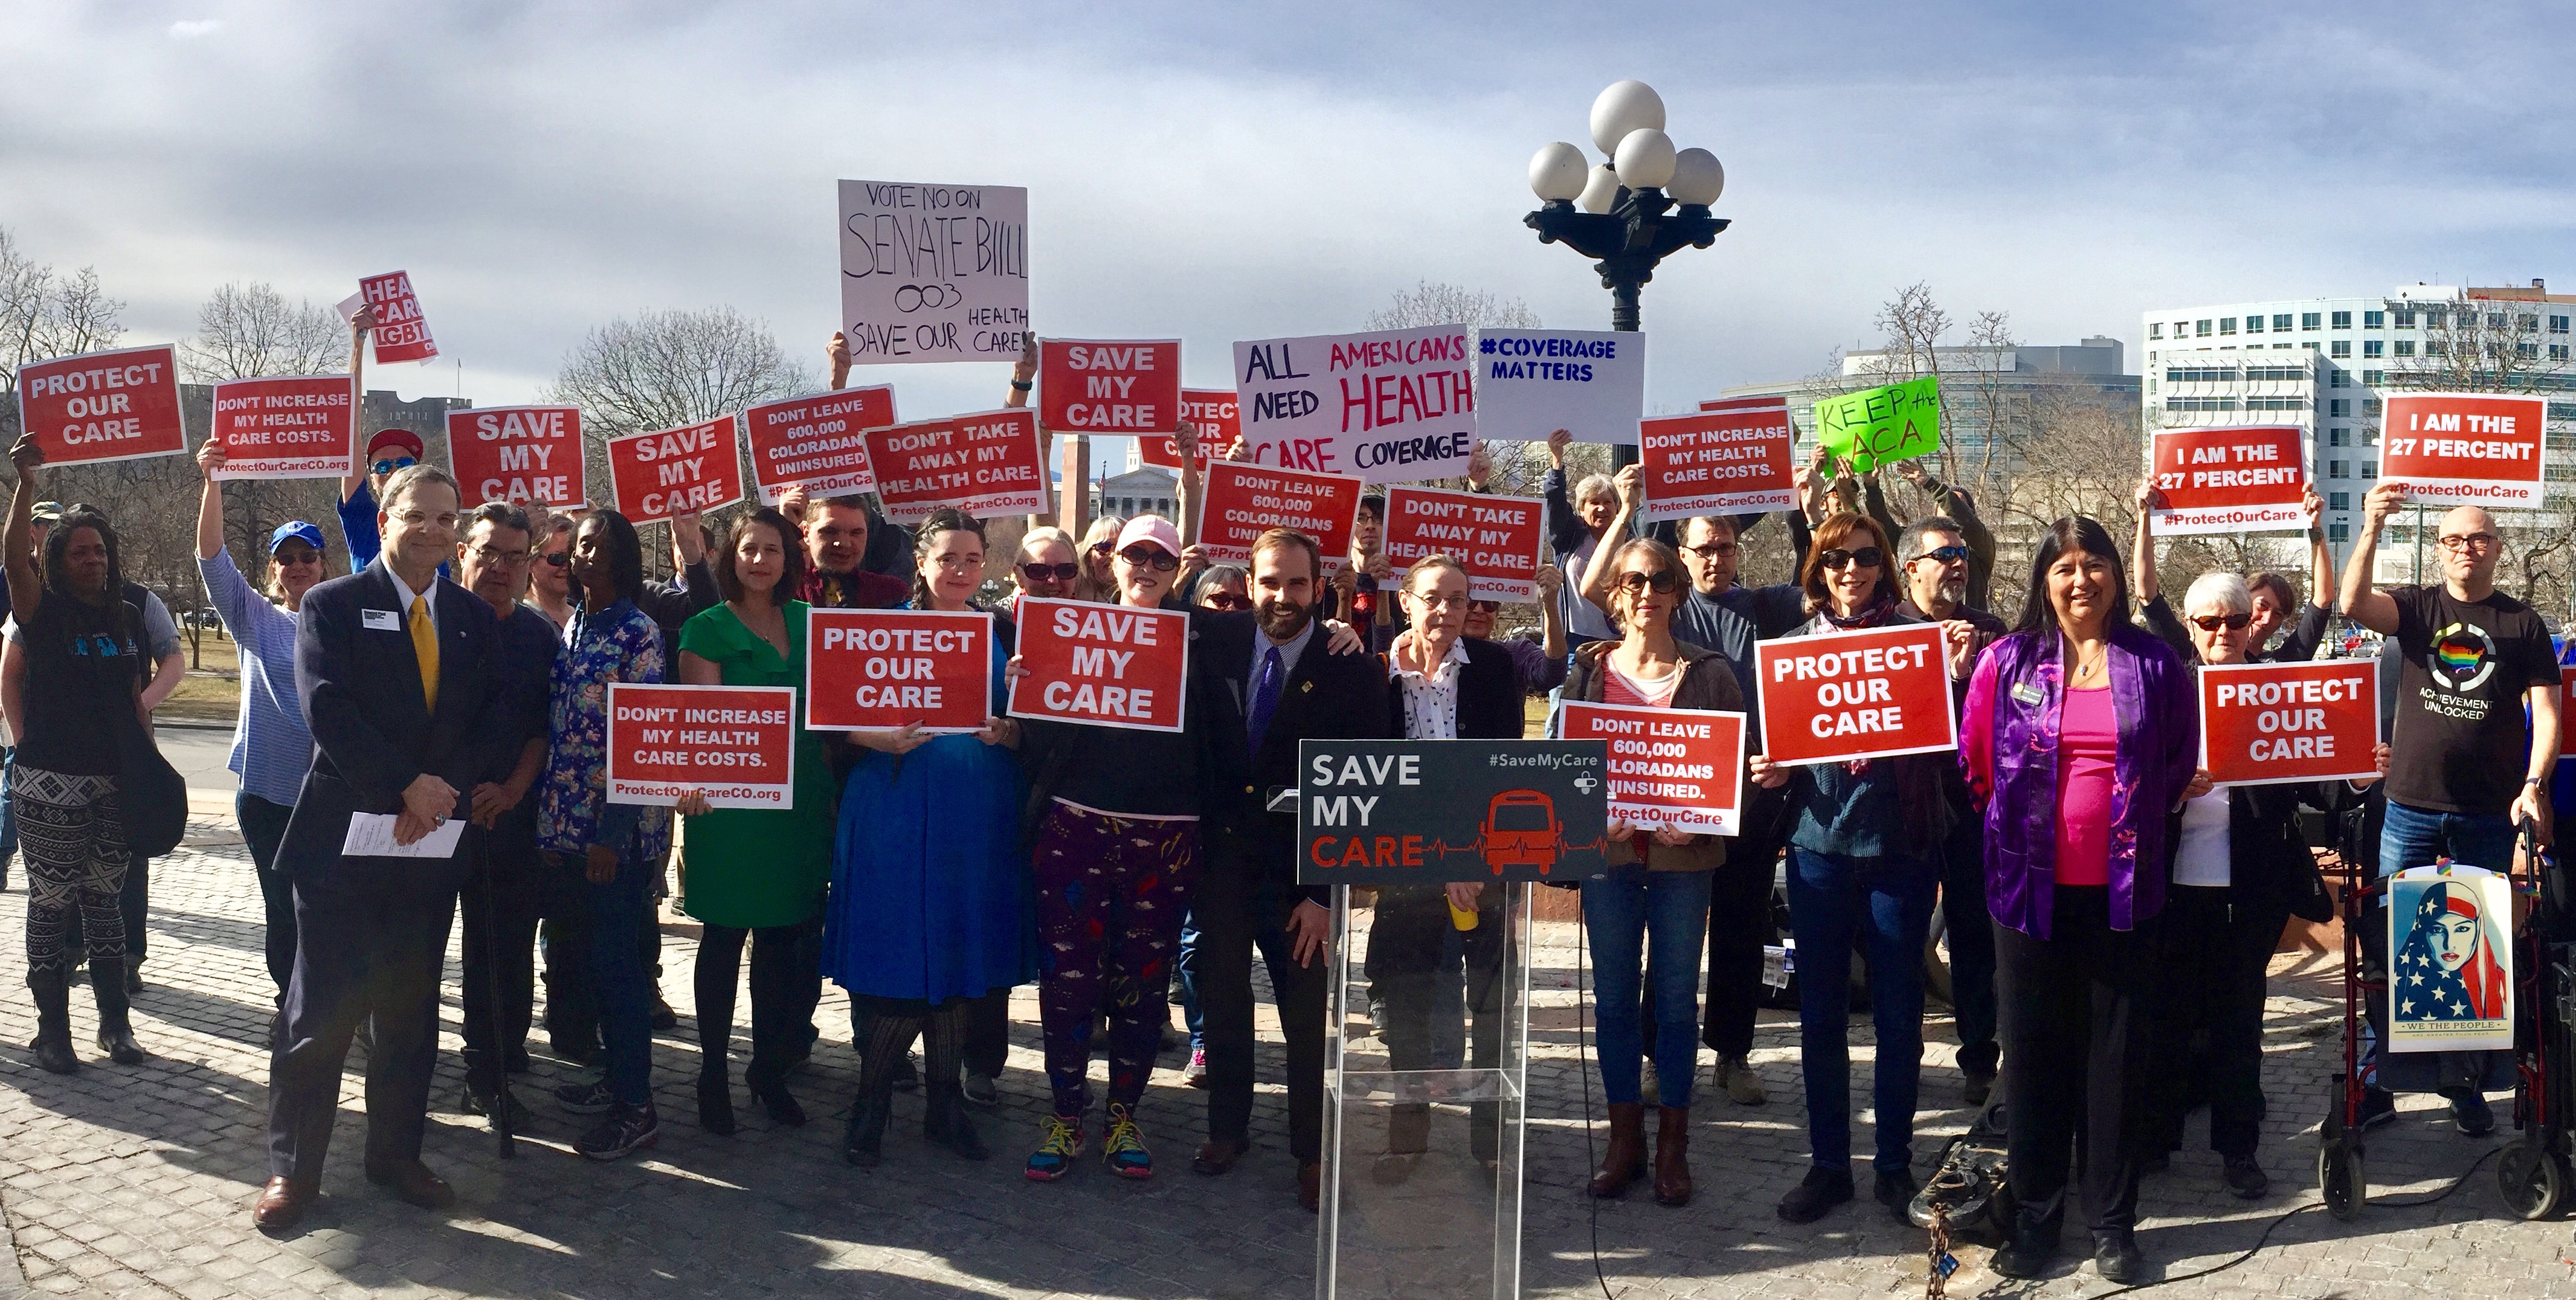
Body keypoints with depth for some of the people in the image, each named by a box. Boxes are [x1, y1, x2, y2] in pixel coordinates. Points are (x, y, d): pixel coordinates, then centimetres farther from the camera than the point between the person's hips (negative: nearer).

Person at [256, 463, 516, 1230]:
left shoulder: (474, 618, 12)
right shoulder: (333, 606, 0)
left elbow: (494, 724, 6)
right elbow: (327, 708, -12)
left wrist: (446, 789, -10)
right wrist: (407, 785, -17)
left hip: (435, 838, 4)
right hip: (345, 835, -4)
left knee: (411, 1008, 11)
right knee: (320, 1008, -1)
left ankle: (396, 1155, 23)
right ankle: (292, 1168, 10)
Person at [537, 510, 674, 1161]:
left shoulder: (639, 633, -9)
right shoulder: (570, 630, 12)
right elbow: (553, 728, 14)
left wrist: (611, 833, -17)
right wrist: (551, 823, 9)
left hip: (617, 824, -7)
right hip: (570, 819, 7)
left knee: (614, 956, -5)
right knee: (598, 953, 13)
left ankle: (636, 1106, 2)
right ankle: (616, 1077, 24)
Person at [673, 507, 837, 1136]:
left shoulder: (807, 623, 12)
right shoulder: (709, 629, -2)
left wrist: (832, 793, 6)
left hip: (800, 803, 4)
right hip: (732, 800, -4)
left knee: (782, 942, 10)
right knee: (724, 941, 3)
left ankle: (770, 1068, 21)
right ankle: (714, 1074, 13)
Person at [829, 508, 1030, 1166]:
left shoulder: (1002, 634, 9)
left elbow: (1027, 729, 10)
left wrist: (1005, 733, -11)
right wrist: (887, 738, -20)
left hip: (980, 813, 3)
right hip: (897, 809, -3)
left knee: (962, 953, 7)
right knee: (895, 953, -2)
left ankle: (944, 1102, 19)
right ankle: (872, 1104, 12)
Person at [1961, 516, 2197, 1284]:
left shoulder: (2154, 664, 3)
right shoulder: (2008, 661, 0)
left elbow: (2182, 764, 10)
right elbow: (1975, 762, 4)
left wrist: (2136, 820, 4)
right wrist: (2024, 819, 6)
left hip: (2122, 889, 0)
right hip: (2032, 887, 0)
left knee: (2118, 1053, 7)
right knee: (2035, 1050, 7)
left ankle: (2112, 1220, 18)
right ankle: (2036, 1215, 19)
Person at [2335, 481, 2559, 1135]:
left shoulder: (2523, 624, 4)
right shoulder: (2417, 608, 4)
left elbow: (2547, 712, 1)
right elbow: (2354, 603, -16)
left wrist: (2533, 785, -13)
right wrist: (2372, 528, -29)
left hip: (2489, 816, 0)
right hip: (2411, 807, 0)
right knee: (2389, 944, 4)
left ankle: (2466, 1085, 19)